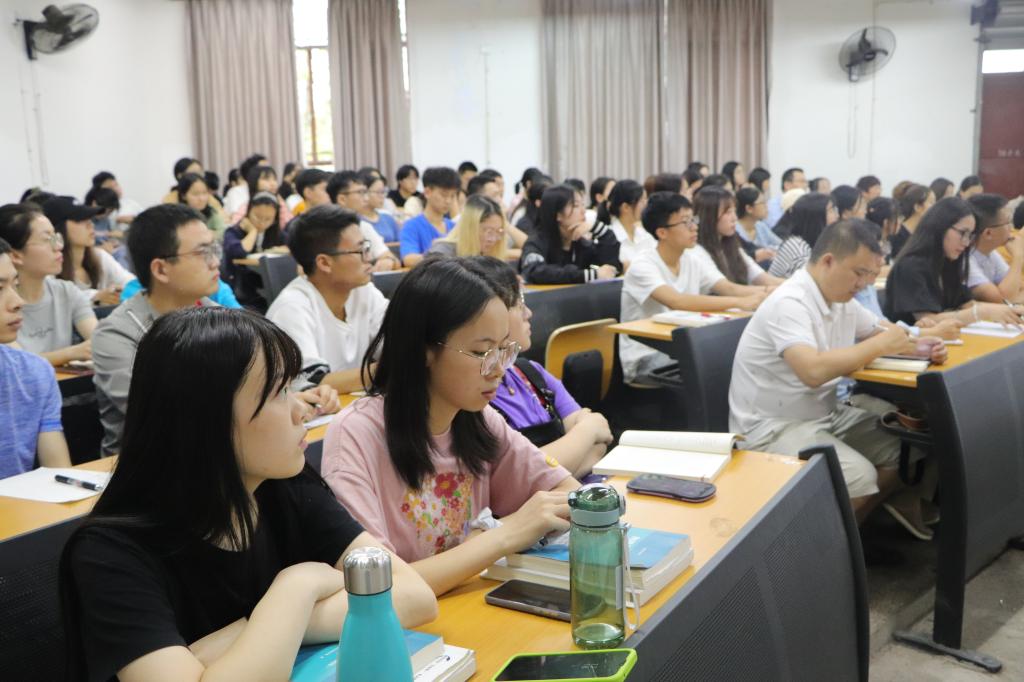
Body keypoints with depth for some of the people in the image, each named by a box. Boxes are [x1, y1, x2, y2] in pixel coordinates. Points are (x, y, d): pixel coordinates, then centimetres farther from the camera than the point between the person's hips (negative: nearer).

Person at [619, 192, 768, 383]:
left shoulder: (694, 262, 5)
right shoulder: (643, 267, -17)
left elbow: (730, 289, -7)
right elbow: (677, 302, -33)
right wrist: (739, 303, -38)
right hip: (644, 358, -6)